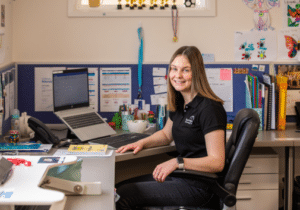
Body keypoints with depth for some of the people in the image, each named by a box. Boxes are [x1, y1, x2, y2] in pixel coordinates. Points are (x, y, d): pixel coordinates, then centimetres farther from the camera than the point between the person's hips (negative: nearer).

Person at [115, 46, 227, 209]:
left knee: (123, 196, -15)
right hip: (182, 177, 9)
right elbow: (166, 134, 27)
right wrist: (142, 143, 9)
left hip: (200, 187, -9)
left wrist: (177, 162, -30)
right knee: (119, 187, 5)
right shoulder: (179, 102, 9)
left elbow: (217, 162, -22)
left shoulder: (209, 108, -19)